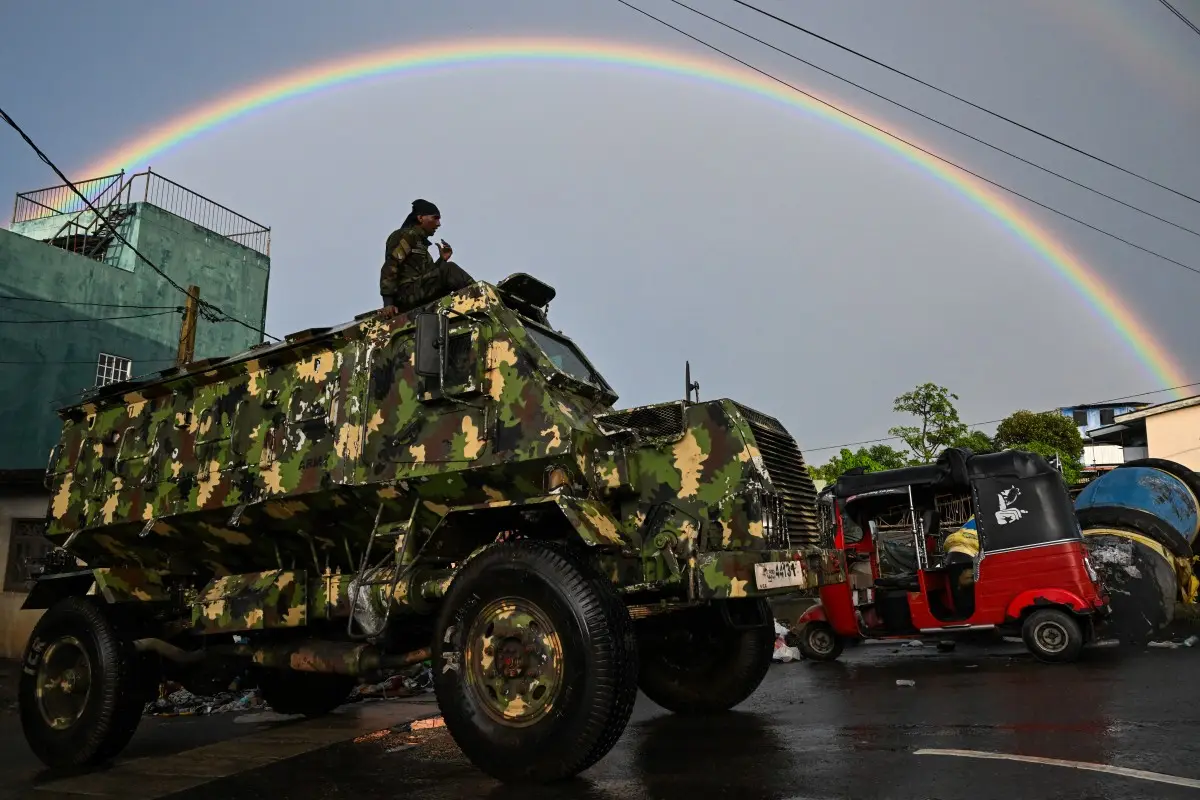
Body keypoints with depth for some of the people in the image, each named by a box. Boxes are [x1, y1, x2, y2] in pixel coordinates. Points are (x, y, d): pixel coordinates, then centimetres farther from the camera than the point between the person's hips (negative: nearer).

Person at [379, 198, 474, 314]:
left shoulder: (421, 242, 28)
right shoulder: (406, 235, 2)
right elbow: (390, 268, -10)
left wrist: (442, 260, 11)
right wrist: (388, 301, -20)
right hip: (406, 293, -9)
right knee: (449, 269, -21)